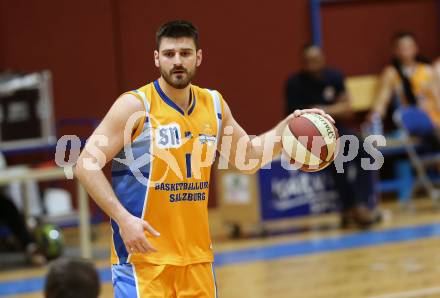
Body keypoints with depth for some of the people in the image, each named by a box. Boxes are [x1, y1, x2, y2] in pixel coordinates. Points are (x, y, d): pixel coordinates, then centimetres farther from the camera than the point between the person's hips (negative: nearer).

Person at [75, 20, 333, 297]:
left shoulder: (213, 104, 8)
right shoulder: (135, 106, -10)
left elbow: (248, 157, 20)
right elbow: (87, 164, -12)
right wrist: (123, 219, -22)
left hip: (196, 256, 6)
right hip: (142, 252, -6)